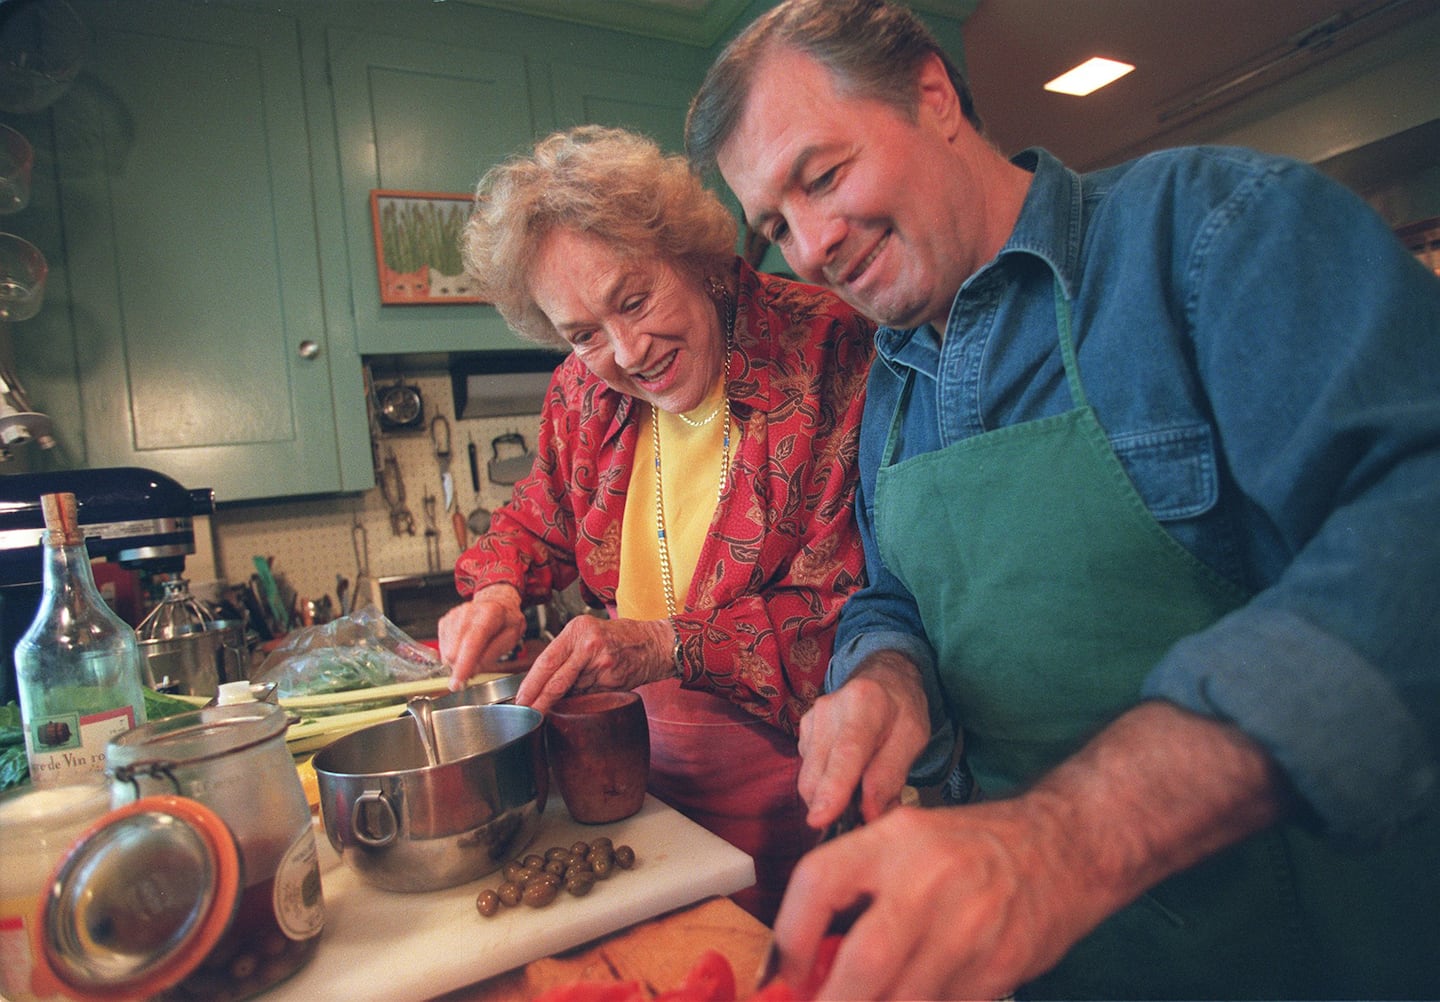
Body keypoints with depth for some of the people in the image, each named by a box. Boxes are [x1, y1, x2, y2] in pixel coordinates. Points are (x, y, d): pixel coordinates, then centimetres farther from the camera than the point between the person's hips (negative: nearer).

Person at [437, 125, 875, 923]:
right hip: (648, 770, 5)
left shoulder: (828, 353, -19)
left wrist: (668, 645, -26)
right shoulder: (584, 392, -1)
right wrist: (497, 592, -4)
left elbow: (864, 604, -22)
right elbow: (542, 515, 17)